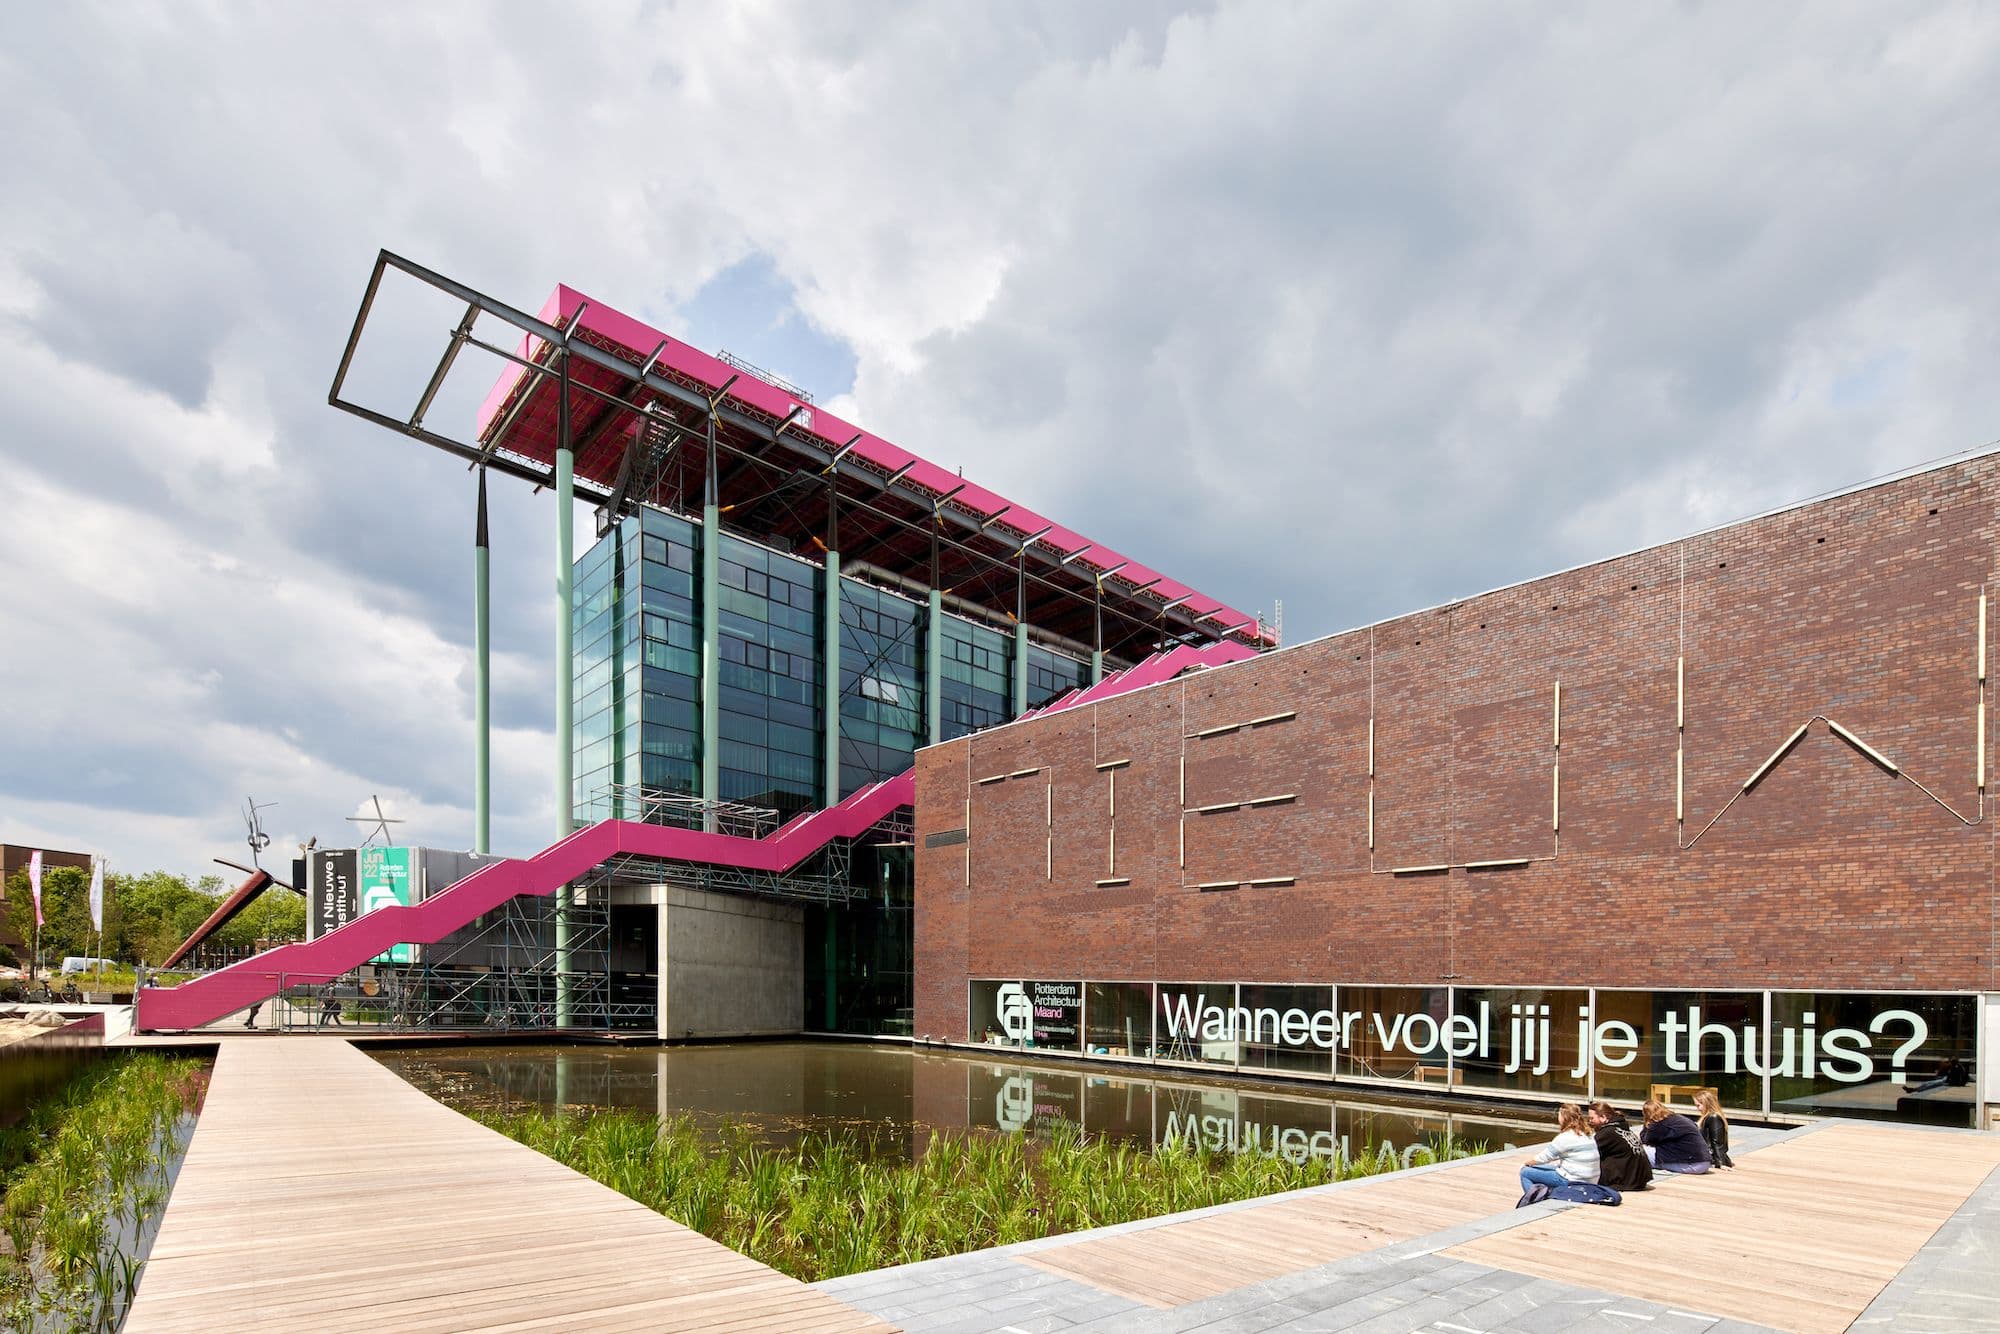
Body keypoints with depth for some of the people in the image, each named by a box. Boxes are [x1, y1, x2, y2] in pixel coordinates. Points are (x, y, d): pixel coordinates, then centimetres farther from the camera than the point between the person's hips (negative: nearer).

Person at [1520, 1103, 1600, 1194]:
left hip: (1571, 1180, -9)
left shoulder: (1566, 1137, -19)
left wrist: (1527, 1163, 7)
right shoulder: (1585, 1133, 6)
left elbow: (1544, 1157, -8)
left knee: (1525, 1172, -1)